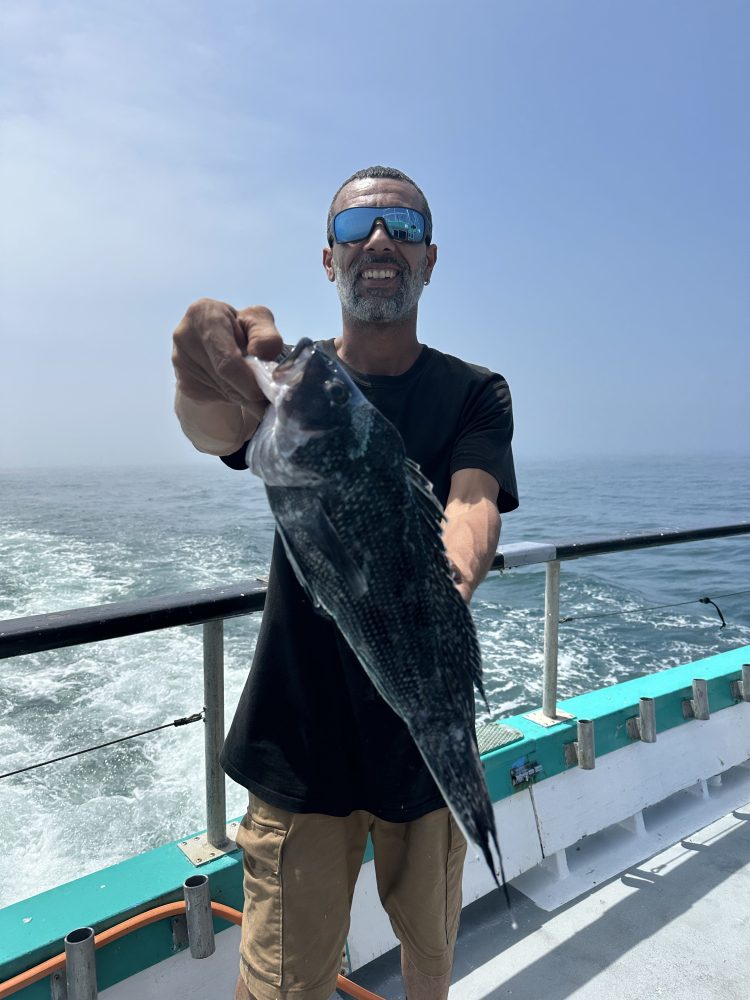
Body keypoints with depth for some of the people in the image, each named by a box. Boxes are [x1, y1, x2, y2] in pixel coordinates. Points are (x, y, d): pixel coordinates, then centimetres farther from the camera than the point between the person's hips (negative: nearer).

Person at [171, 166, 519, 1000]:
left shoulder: (474, 392, 0)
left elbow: (472, 502, -19)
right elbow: (216, 430, -23)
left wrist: (447, 585, -41)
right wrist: (209, 381, -47)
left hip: (429, 727, 2)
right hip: (301, 734, -1)